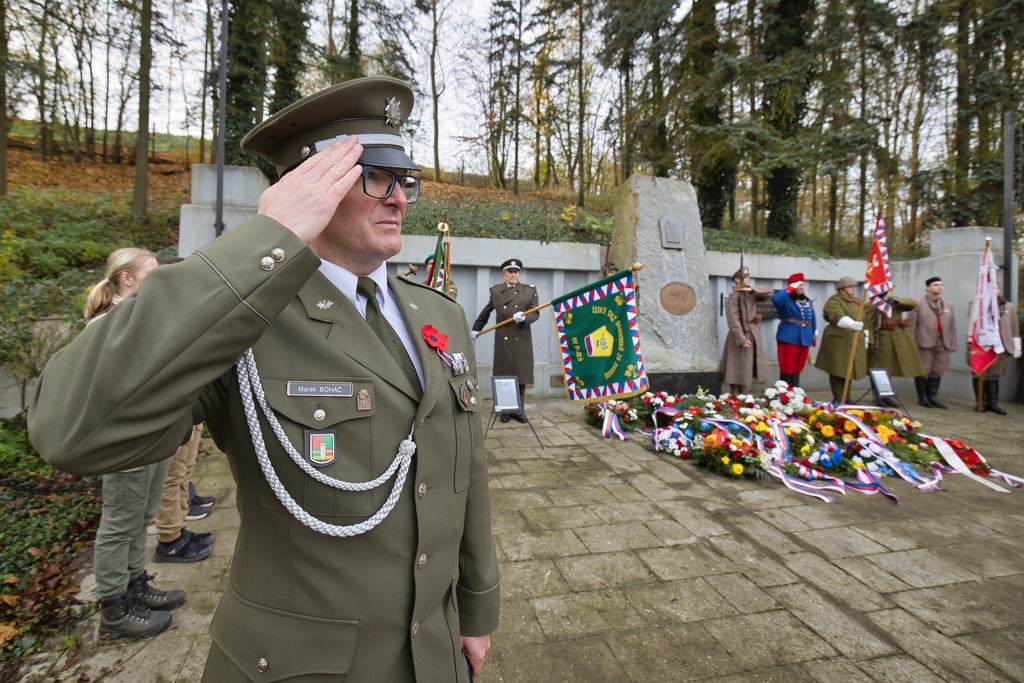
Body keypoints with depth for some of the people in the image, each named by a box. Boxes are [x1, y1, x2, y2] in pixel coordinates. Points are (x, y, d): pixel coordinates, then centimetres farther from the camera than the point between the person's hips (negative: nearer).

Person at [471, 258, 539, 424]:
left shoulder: (530, 291, 5)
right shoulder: (495, 291, 8)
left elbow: (536, 314, 1)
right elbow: (486, 312, 19)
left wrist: (524, 317, -19)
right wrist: (476, 329, 25)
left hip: (522, 341, 0)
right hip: (503, 341, 0)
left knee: (521, 376, 3)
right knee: (503, 376, 3)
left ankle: (518, 410, 13)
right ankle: (505, 410, 13)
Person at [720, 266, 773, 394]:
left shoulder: (751, 295, 11)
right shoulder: (734, 297, -11)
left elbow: (769, 293, 4)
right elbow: (733, 321, -18)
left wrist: (752, 289, -8)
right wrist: (742, 339, -23)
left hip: (753, 336, 7)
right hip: (741, 336, -7)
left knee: (747, 369, 10)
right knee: (738, 370, -4)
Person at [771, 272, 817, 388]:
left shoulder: (808, 301, 17)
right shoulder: (786, 300, -4)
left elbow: (812, 320, 21)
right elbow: (775, 298, -29)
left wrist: (814, 337, 19)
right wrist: (791, 289, -19)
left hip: (804, 340, 6)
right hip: (789, 339, -6)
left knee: (797, 370, 12)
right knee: (787, 369, -5)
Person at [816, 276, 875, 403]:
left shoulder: (856, 303, 20)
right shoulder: (834, 301, -8)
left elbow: (865, 318, 30)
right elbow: (838, 317, -26)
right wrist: (852, 324, -40)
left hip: (854, 341, 8)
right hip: (838, 339, -8)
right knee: (837, 369, -5)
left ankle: (846, 398, 16)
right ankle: (838, 399, 0)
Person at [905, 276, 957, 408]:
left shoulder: (949, 305, 16)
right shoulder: (918, 304, -3)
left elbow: (952, 326, 15)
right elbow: (911, 325, -6)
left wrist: (953, 344, 10)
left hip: (942, 344, 5)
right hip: (924, 343, -5)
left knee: (937, 372, 8)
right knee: (923, 371, 1)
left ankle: (932, 397, 18)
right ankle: (922, 398, 12)